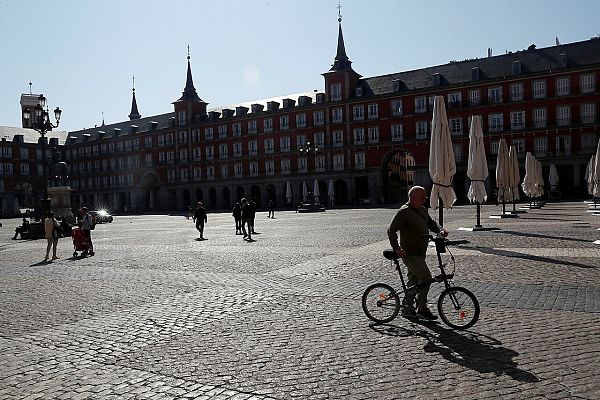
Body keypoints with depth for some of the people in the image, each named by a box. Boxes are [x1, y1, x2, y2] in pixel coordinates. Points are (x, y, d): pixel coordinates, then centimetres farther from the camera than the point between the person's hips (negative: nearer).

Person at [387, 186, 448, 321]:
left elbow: (431, 223, 18)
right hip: (410, 254, -9)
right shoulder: (404, 212, -16)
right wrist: (397, 248, -27)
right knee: (426, 278, -12)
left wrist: (441, 230, -3)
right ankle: (422, 310, 0)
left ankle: (407, 309, 27)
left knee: (414, 280, 15)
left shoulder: (422, 210, 11)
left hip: (419, 254, 9)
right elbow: (391, 230, -20)